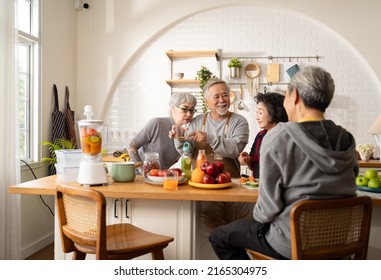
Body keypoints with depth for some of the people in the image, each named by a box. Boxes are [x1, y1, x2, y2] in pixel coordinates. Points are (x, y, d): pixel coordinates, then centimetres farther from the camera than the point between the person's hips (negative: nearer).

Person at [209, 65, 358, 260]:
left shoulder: (278, 138, -19)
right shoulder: (347, 140, -1)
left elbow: (269, 203, -18)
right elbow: (341, 190, 11)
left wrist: (257, 216, 4)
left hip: (293, 242, -6)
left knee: (219, 237, 14)